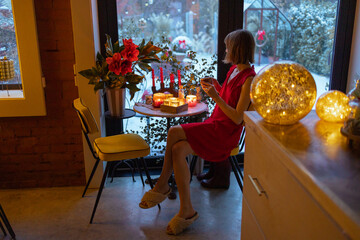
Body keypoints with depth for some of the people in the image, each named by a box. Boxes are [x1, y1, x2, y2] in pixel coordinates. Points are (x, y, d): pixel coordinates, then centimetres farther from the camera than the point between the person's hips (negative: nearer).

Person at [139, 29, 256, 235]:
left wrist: (215, 96, -19)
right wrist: (216, 86, 7)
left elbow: (237, 118, -18)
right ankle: (186, 210, -8)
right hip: (214, 125, 8)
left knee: (174, 132, -21)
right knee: (177, 149, -16)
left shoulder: (249, 78, -13)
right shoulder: (234, 70, 14)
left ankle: (162, 186, -4)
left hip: (225, 133, -8)